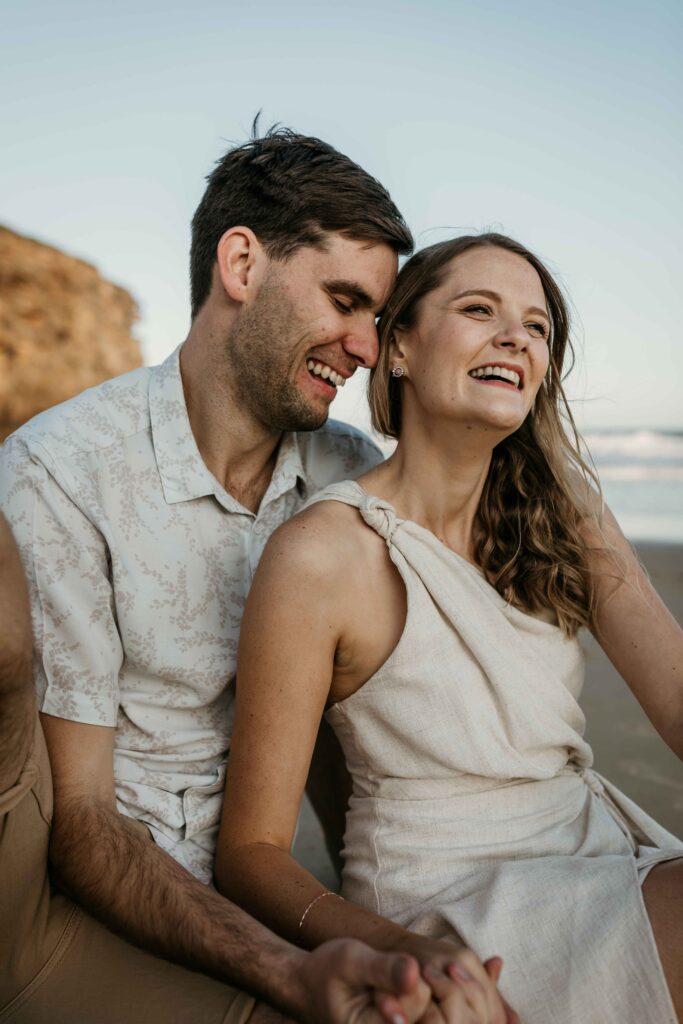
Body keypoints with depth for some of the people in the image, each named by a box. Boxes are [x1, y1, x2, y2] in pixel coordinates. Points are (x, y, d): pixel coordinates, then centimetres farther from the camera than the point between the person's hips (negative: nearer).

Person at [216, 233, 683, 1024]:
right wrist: (391, 948, -28)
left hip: (599, 851, 6)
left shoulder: (561, 507, 4)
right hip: (444, 907, -6)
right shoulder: (322, 554, -15)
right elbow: (250, 852, -11)